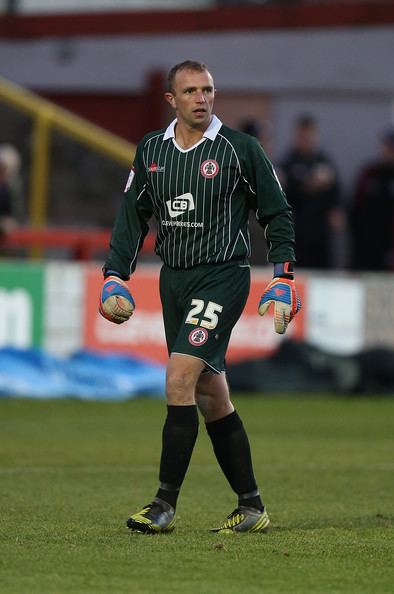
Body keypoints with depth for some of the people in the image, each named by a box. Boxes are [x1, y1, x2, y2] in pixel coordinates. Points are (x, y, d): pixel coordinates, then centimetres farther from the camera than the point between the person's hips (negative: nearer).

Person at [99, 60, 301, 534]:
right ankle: (251, 507, 15)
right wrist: (114, 278, 4)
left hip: (222, 276, -5)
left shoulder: (239, 149, -4)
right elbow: (132, 216, 14)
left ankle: (165, 504, -14)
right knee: (212, 398, 7)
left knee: (179, 380, -18)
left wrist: (282, 281, -4)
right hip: (173, 278, 6)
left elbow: (277, 214, 2)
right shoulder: (150, 150, 9)